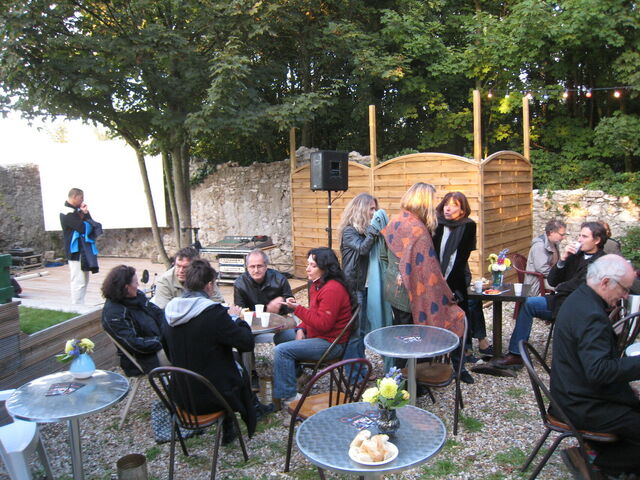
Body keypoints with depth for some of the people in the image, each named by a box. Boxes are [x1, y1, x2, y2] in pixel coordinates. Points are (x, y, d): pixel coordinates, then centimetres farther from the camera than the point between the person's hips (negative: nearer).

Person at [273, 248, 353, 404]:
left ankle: (288, 396, -8)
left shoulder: (332, 289, -24)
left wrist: (297, 308, -27)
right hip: (314, 333, 11)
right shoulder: (317, 284, 9)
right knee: (280, 336, 19)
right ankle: (295, 372, 27)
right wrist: (301, 329, 0)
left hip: (330, 343, -11)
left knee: (281, 350, -20)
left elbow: (323, 324, -27)